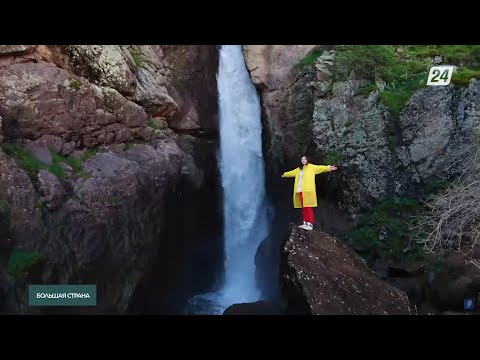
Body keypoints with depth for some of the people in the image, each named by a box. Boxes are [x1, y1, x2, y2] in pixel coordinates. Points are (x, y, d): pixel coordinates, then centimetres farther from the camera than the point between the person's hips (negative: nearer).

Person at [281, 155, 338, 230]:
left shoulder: (311, 167, 3)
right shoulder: (299, 169, 21)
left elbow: (320, 168, -9)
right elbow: (292, 172, 37)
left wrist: (328, 168, -25)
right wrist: (285, 174, 53)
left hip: (308, 191, -6)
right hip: (300, 191, 6)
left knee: (308, 207, -9)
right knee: (304, 207, 8)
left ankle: (310, 224, -11)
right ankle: (305, 223, 13)